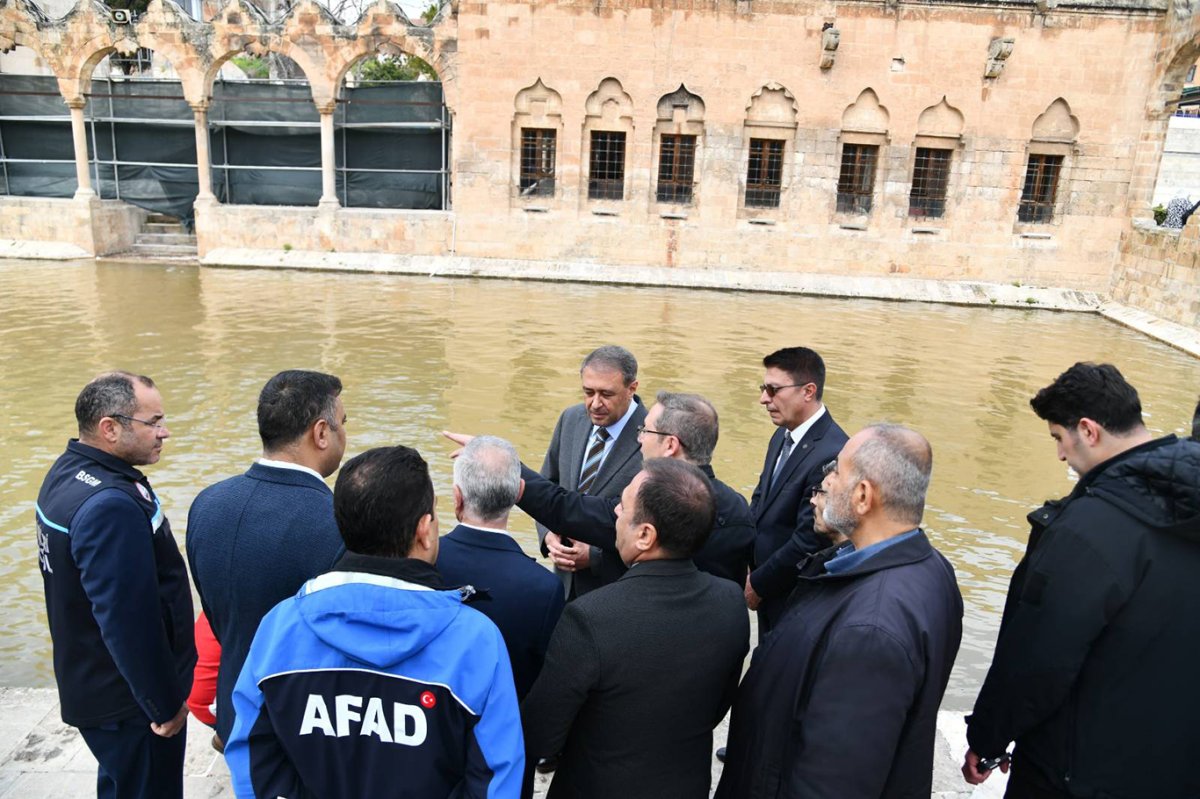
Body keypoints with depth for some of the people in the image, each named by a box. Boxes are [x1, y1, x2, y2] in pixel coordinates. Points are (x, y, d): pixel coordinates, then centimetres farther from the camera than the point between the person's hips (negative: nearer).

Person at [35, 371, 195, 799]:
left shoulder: (68, 472, 2)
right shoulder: (109, 506, -30)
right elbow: (130, 620, -28)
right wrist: (167, 703, -16)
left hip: (93, 681, 9)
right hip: (128, 701, -9)